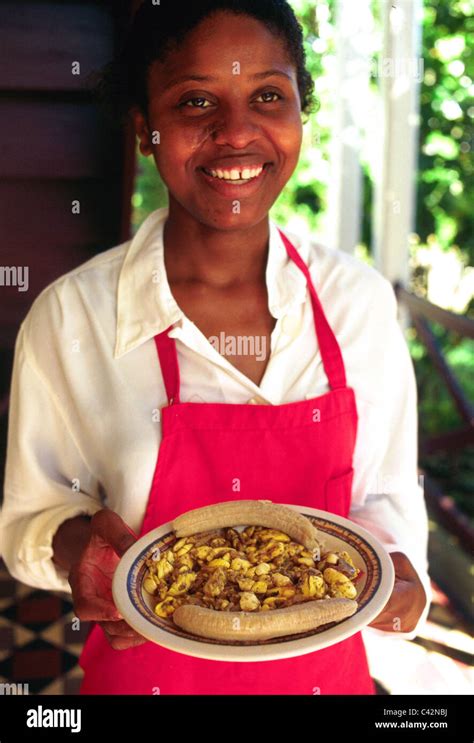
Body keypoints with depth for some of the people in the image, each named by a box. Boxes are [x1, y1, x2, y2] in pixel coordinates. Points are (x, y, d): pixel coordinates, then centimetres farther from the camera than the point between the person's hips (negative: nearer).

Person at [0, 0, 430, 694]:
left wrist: (395, 568, -19)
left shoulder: (360, 298, -10)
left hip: (326, 662, 3)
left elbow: (387, 493, 0)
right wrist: (74, 543, -26)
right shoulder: (69, 317, -17)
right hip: (148, 670, -2)